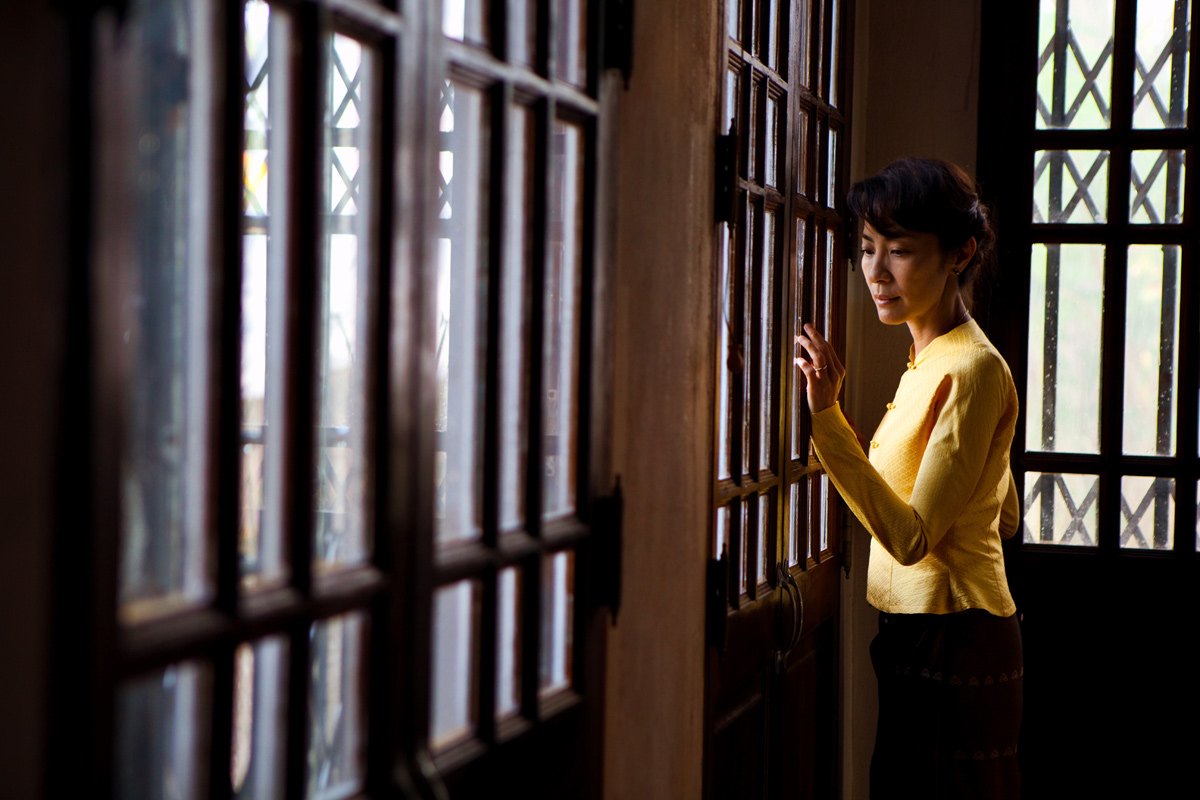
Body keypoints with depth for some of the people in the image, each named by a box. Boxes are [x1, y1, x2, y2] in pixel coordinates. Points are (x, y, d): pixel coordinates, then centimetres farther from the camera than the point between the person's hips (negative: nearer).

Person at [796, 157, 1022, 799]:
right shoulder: (929, 362, 13)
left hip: (953, 645, -9)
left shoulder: (972, 368, -15)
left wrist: (826, 414, -28)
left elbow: (912, 538, -22)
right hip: (914, 635, 9)